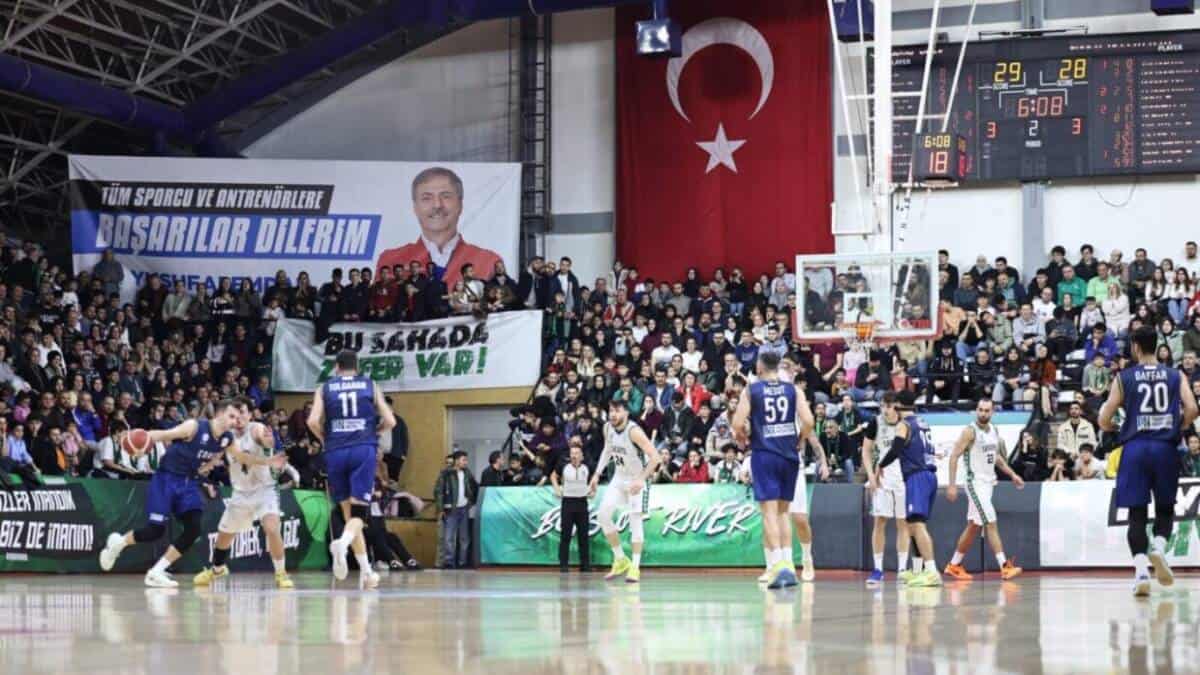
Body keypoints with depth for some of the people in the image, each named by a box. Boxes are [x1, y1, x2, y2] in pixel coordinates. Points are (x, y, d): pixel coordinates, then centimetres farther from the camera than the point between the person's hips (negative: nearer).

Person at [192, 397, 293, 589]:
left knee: (272, 529, -28)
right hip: (241, 493, 6)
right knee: (223, 535, 16)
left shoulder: (256, 429, -20)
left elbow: (268, 442, -43)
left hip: (264, 489, -6)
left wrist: (268, 440, -66)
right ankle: (216, 569, 44)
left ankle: (281, 573, -12)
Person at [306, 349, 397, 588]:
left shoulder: (324, 388, 11)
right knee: (359, 511, -6)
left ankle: (366, 571, 13)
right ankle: (342, 543, -38)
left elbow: (313, 421, -4)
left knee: (349, 511, 13)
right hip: (364, 450, -1)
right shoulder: (370, 386, 12)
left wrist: (325, 439, 14)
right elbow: (389, 421, 5)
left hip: (336, 452, 1)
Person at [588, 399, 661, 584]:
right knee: (603, 514, -2)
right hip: (619, 477, 7)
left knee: (635, 520, -8)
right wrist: (597, 474, 7)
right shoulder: (608, 428, -6)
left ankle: (635, 567, -1)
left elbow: (655, 457, -29)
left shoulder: (634, 431, -27)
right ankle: (620, 560, 10)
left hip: (637, 479, -7)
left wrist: (641, 479, -36)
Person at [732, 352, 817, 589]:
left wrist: (742, 438, 13)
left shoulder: (751, 391, 0)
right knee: (783, 511, 15)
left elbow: (738, 423, -8)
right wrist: (798, 439, 12)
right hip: (789, 455, 3)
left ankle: (779, 565, -19)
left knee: (769, 511, -5)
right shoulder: (793, 390, 5)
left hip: (764, 454, -3)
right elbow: (808, 421, -6)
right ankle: (788, 565, 9)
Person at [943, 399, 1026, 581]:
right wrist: (952, 485, -20)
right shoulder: (970, 431, -13)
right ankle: (1004, 566, -17)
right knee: (991, 523, -14)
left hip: (988, 482, 8)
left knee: (973, 527, 13)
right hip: (976, 482, -8)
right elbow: (954, 457, -15)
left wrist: (1012, 474, 14)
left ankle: (954, 565, 22)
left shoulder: (994, 430, 9)